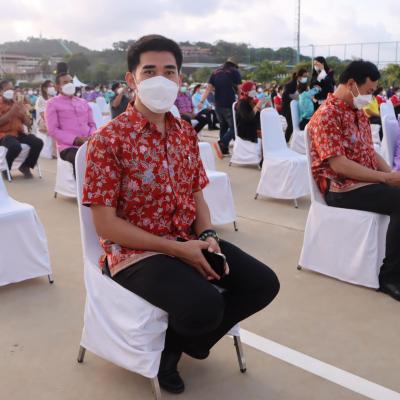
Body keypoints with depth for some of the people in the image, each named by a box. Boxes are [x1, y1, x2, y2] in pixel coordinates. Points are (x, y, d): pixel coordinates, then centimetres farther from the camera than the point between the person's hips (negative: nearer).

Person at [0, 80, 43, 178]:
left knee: (38, 143, -20)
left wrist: (22, 111, -7)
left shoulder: (18, 103, 13)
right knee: (15, 146, -37)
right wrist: (12, 111, -20)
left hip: (19, 133, 5)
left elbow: (28, 123, 10)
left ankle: (25, 166, 3)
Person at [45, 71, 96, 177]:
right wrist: (76, 140, -12)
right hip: (68, 146, -5)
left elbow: (92, 124, 22)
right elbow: (53, 130, -2)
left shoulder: (83, 102, 25)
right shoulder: (52, 103, 8)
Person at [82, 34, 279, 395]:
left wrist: (208, 237, -9)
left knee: (263, 284, -4)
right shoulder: (109, 139, -14)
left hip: (190, 241, 7)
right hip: (136, 252, -7)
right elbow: (105, 224, -16)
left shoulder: (186, 132, 7)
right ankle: (169, 341, 8)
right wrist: (176, 248, -20)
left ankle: (184, 339, 16)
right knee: (205, 306, -31)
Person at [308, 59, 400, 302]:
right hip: (342, 189, -8)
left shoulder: (359, 113, 15)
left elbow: (370, 151, 18)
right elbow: (339, 165, -21)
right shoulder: (326, 115, -14)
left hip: (369, 181, 9)